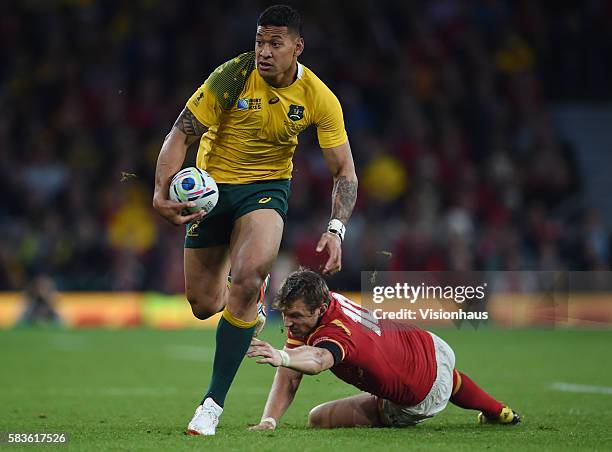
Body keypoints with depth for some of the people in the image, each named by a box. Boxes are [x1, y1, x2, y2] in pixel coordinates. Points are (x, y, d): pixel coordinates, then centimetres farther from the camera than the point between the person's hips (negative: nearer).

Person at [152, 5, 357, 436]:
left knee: (248, 276, -28)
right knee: (203, 305, 2)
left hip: (267, 188, -1)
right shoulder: (232, 77, -19)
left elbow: (344, 171, -7)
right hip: (212, 187, 1)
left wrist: (336, 230, -22)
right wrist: (162, 192, -29)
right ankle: (247, 301, 44)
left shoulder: (320, 99, -14)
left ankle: (214, 401, -18)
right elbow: (181, 134, -14)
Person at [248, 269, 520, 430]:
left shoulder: (335, 332, -41)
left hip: (422, 399, -8)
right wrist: (269, 420, -35)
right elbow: (288, 378, -20)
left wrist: (281, 356, -88)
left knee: (319, 419, -2)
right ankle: (498, 411, 70)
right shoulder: (305, 311, -17)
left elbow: (319, 359, -67)